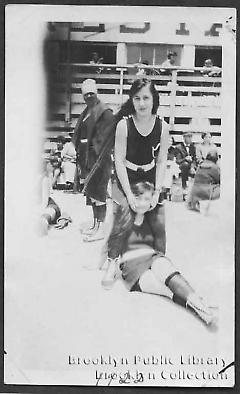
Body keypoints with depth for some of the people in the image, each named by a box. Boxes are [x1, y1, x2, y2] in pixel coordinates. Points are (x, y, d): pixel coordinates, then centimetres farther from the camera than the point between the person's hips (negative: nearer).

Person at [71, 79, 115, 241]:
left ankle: (100, 229, 0)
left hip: (99, 159, -9)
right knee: (91, 192, 15)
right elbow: (78, 136, 20)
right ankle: (95, 224, 26)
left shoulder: (105, 113, -10)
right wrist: (78, 152, 12)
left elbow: (105, 139, -18)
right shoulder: (85, 113, 17)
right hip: (87, 159, 9)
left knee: (98, 193, -6)